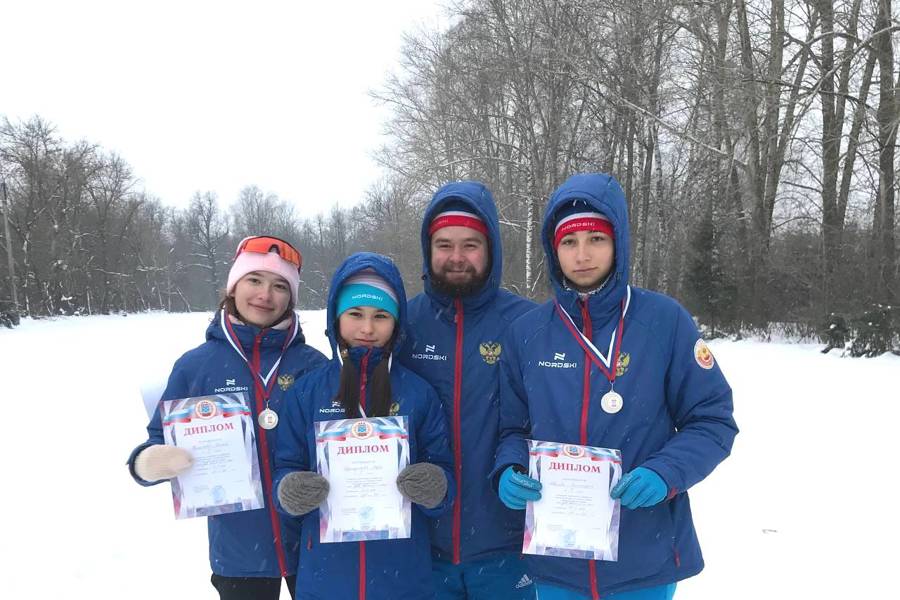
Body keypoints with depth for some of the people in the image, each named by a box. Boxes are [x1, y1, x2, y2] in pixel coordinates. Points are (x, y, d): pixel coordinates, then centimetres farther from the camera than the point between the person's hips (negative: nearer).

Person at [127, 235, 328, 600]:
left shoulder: (313, 365, -5)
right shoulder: (195, 364, -4)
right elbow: (163, 443, -1)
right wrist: (146, 462, -22)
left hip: (314, 544, 0)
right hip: (238, 551, 1)